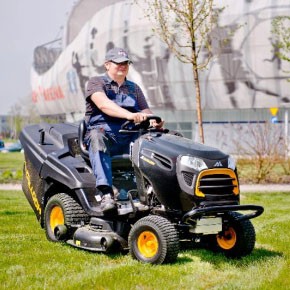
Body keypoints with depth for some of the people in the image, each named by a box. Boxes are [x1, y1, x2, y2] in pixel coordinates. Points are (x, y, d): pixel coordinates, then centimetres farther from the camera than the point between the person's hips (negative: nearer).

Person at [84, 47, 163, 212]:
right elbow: (103, 105, -13)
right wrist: (130, 115, -30)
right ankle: (105, 192, -50)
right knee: (97, 136, -39)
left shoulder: (134, 89, 26)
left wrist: (155, 121, -11)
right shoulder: (96, 83, 9)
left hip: (129, 138, 4)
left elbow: (147, 113, 16)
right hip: (103, 132, -4)